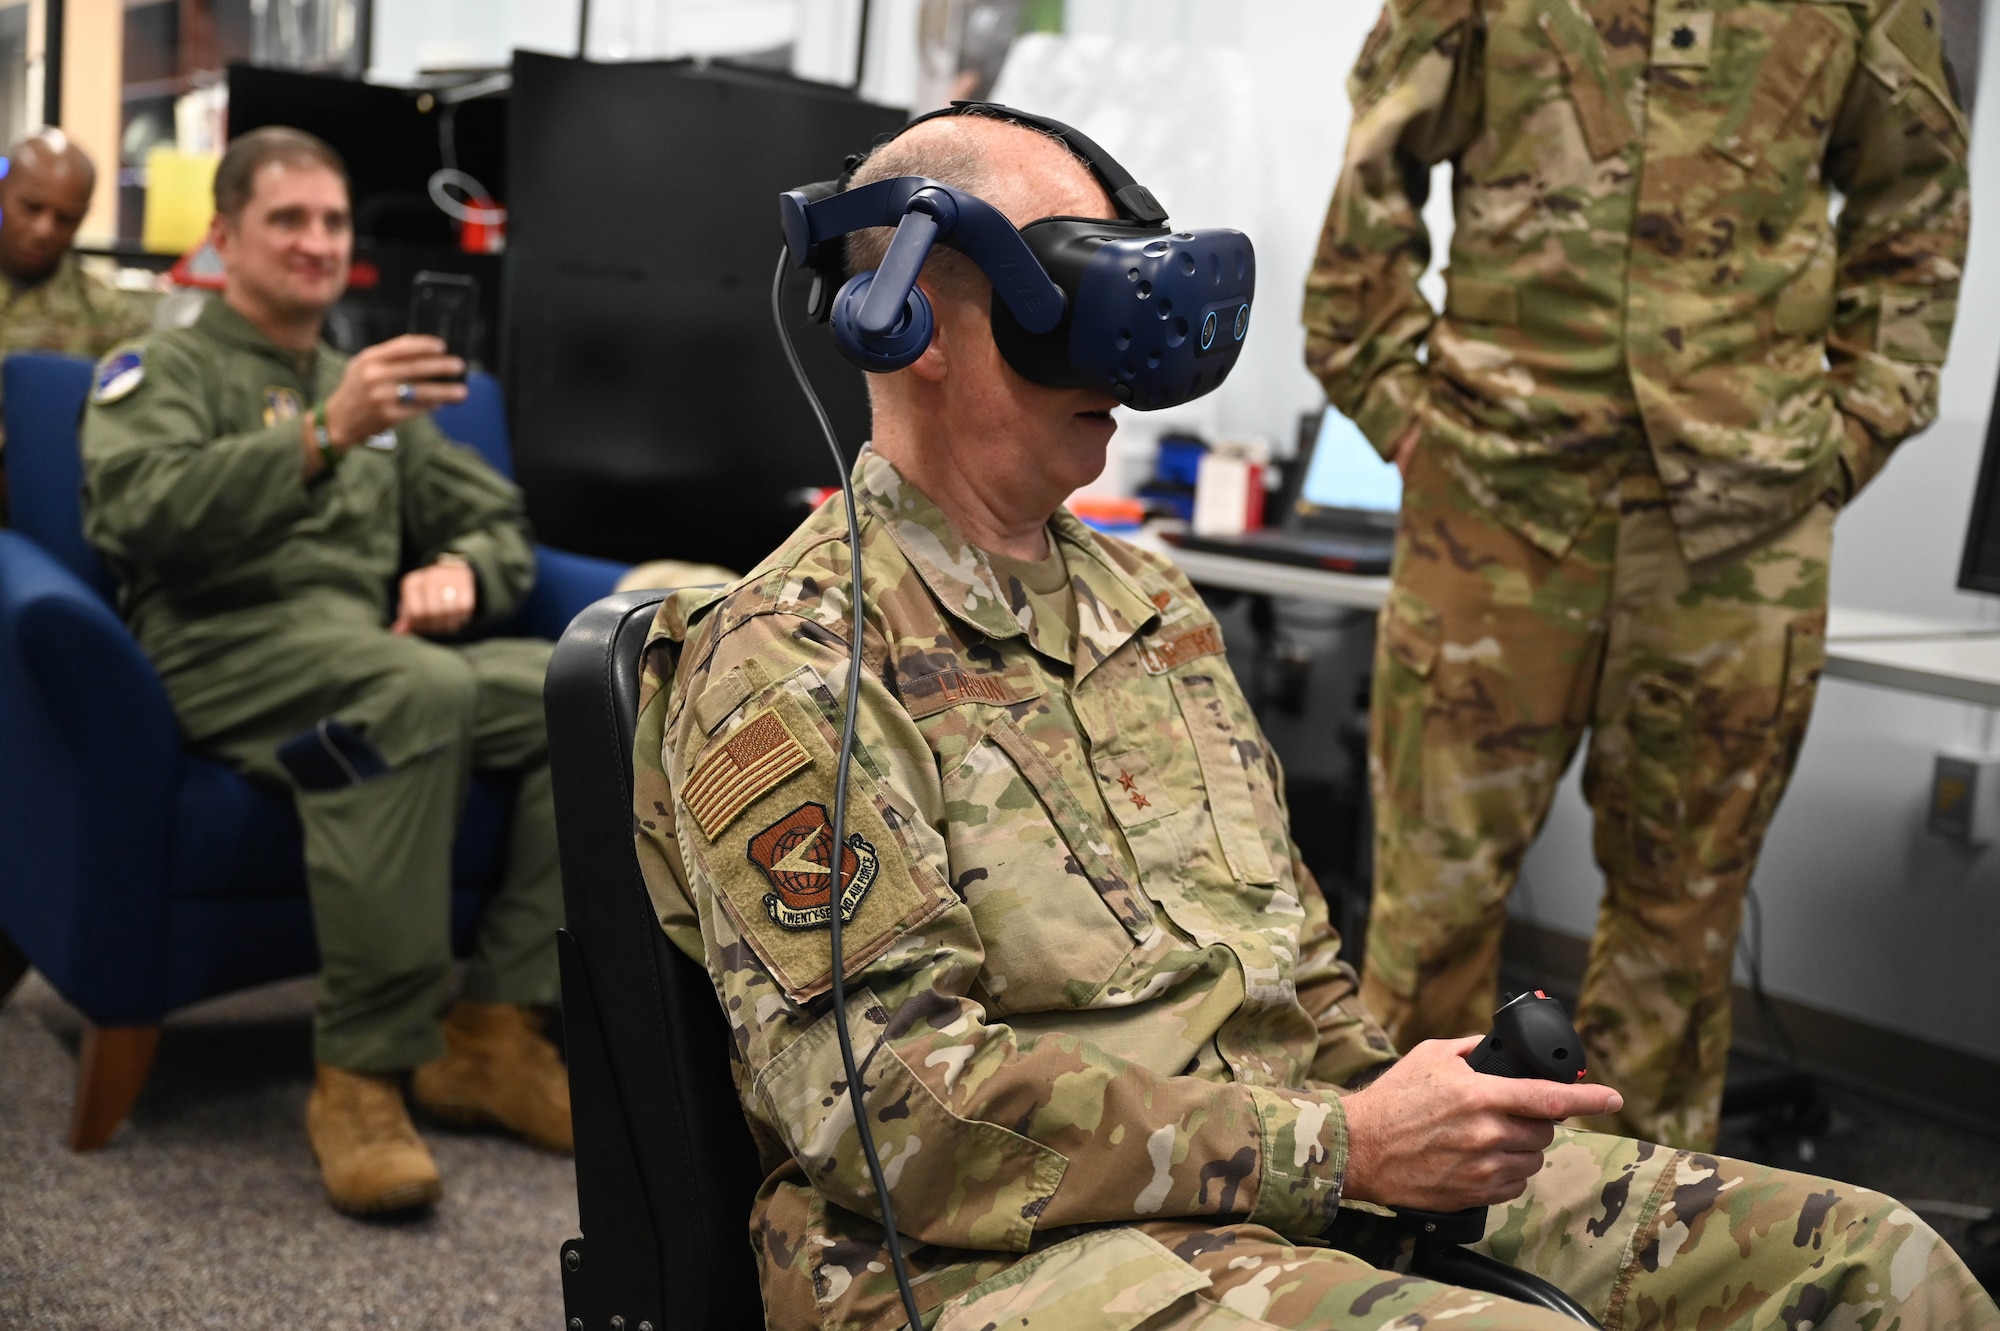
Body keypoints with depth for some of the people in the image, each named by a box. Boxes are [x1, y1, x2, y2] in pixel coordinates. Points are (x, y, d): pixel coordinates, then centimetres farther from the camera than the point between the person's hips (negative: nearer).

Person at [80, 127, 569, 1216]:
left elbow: (499, 525, 26)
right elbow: (136, 516, -12)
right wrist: (321, 436, -25)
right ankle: (361, 1074, -31)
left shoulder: (370, 390, 30)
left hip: (378, 657, 6)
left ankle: (493, 1031, -18)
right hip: (228, 650, -6)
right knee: (421, 691, -39)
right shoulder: (160, 370, 10)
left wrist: (461, 571, 0)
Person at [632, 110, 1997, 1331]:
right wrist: (1339, 1149, -17)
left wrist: (1390, 1105, 4)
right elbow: (892, 1104, -15)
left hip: (1309, 1174, 7)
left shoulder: (1151, 601, 18)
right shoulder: (786, 669, -8)